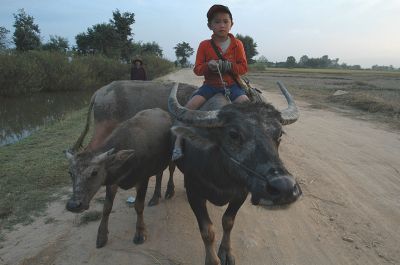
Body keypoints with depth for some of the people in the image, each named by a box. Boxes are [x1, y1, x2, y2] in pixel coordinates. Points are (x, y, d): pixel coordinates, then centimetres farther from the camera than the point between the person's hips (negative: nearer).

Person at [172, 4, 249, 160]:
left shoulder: (237, 44, 2)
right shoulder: (204, 45, 2)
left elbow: (243, 68, 0)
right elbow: (197, 69, 2)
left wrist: (226, 65, -18)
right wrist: (208, 65, -21)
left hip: (232, 84, 0)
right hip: (210, 84, 0)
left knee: (245, 103, -30)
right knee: (190, 105, -23)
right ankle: (178, 143, -17)